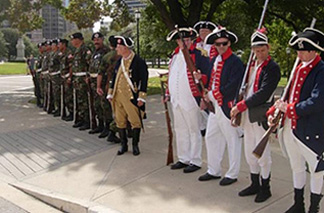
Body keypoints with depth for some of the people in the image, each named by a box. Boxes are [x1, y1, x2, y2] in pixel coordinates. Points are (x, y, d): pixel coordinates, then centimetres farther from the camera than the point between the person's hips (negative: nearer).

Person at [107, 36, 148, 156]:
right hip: (118, 97, 7)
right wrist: (110, 94, 16)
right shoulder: (119, 61, 12)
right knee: (120, 121, 10)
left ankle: (135, 145, 15)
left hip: (131, 97, -6)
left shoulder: (139, 62, -9)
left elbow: (144, 80, -10)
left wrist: (141, 97, -13)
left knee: (135, 121, 1)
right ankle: (123, 145, 22)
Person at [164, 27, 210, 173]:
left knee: (193, 131, 2)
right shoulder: (175, 56, 14)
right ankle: (183, 159, 27)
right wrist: (168, 94, 21)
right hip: (176, 100, 7)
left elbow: (207, 75, -10)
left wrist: (200, 77, -31)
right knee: (180, 130, 15)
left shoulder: (199, 55, -8)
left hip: (190, 100, -7)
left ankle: (195, 161, 12)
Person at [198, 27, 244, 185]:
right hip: (215, 106, 9)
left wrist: (212, 95, -15)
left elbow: (232, 87, -21)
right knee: (210, 137, 14)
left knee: (232, 140, 4)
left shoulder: (235, 62, -13)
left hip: (228, 106, -8)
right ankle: (214, 171, 28)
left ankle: (232, 174, 16)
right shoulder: (214, 60, 13)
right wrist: (208, 97, 3)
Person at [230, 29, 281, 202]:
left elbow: (263, 94, -20)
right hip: (247, 115, 7)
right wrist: (235, 106, 3)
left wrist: (240, 106, -21)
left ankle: (265, 188, 17)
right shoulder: (251, 66, 13)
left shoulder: (272, 68, -11)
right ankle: (255, 185, 29)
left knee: (262, 154, 2)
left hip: (261, 116, -7)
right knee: (249, 153, 15)